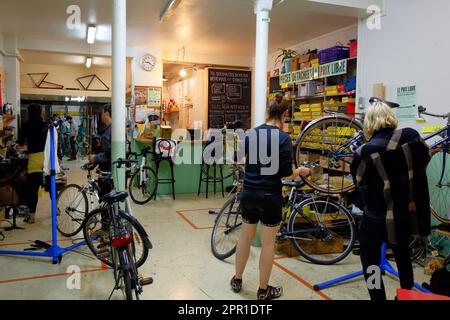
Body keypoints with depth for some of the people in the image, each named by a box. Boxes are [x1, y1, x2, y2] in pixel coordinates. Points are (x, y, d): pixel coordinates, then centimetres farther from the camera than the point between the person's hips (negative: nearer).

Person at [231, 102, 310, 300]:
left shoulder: (251, 133, 2)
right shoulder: (283, 138, -14)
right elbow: (286, 174, -16)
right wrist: (300, 171, 5)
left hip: (248, 193, 5)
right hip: (270, 196, -5)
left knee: (245, 237, 20)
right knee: (268, 243, 9)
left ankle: (237, 280, 35)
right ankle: (263, 291, 23)